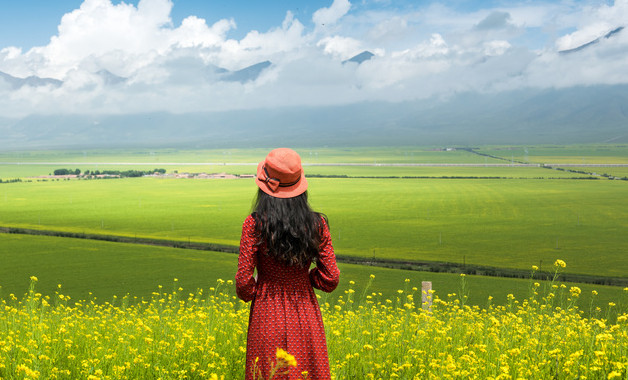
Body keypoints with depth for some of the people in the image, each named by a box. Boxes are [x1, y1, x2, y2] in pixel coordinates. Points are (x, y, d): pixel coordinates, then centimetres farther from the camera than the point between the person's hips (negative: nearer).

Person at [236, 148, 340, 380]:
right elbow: (330, 280, -2)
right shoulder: (317, 224, -5)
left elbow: (244, 283, -10)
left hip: (268, 318, -2)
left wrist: (248, 295, 12)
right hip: (306, 318, 2)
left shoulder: (255, 224, -12)